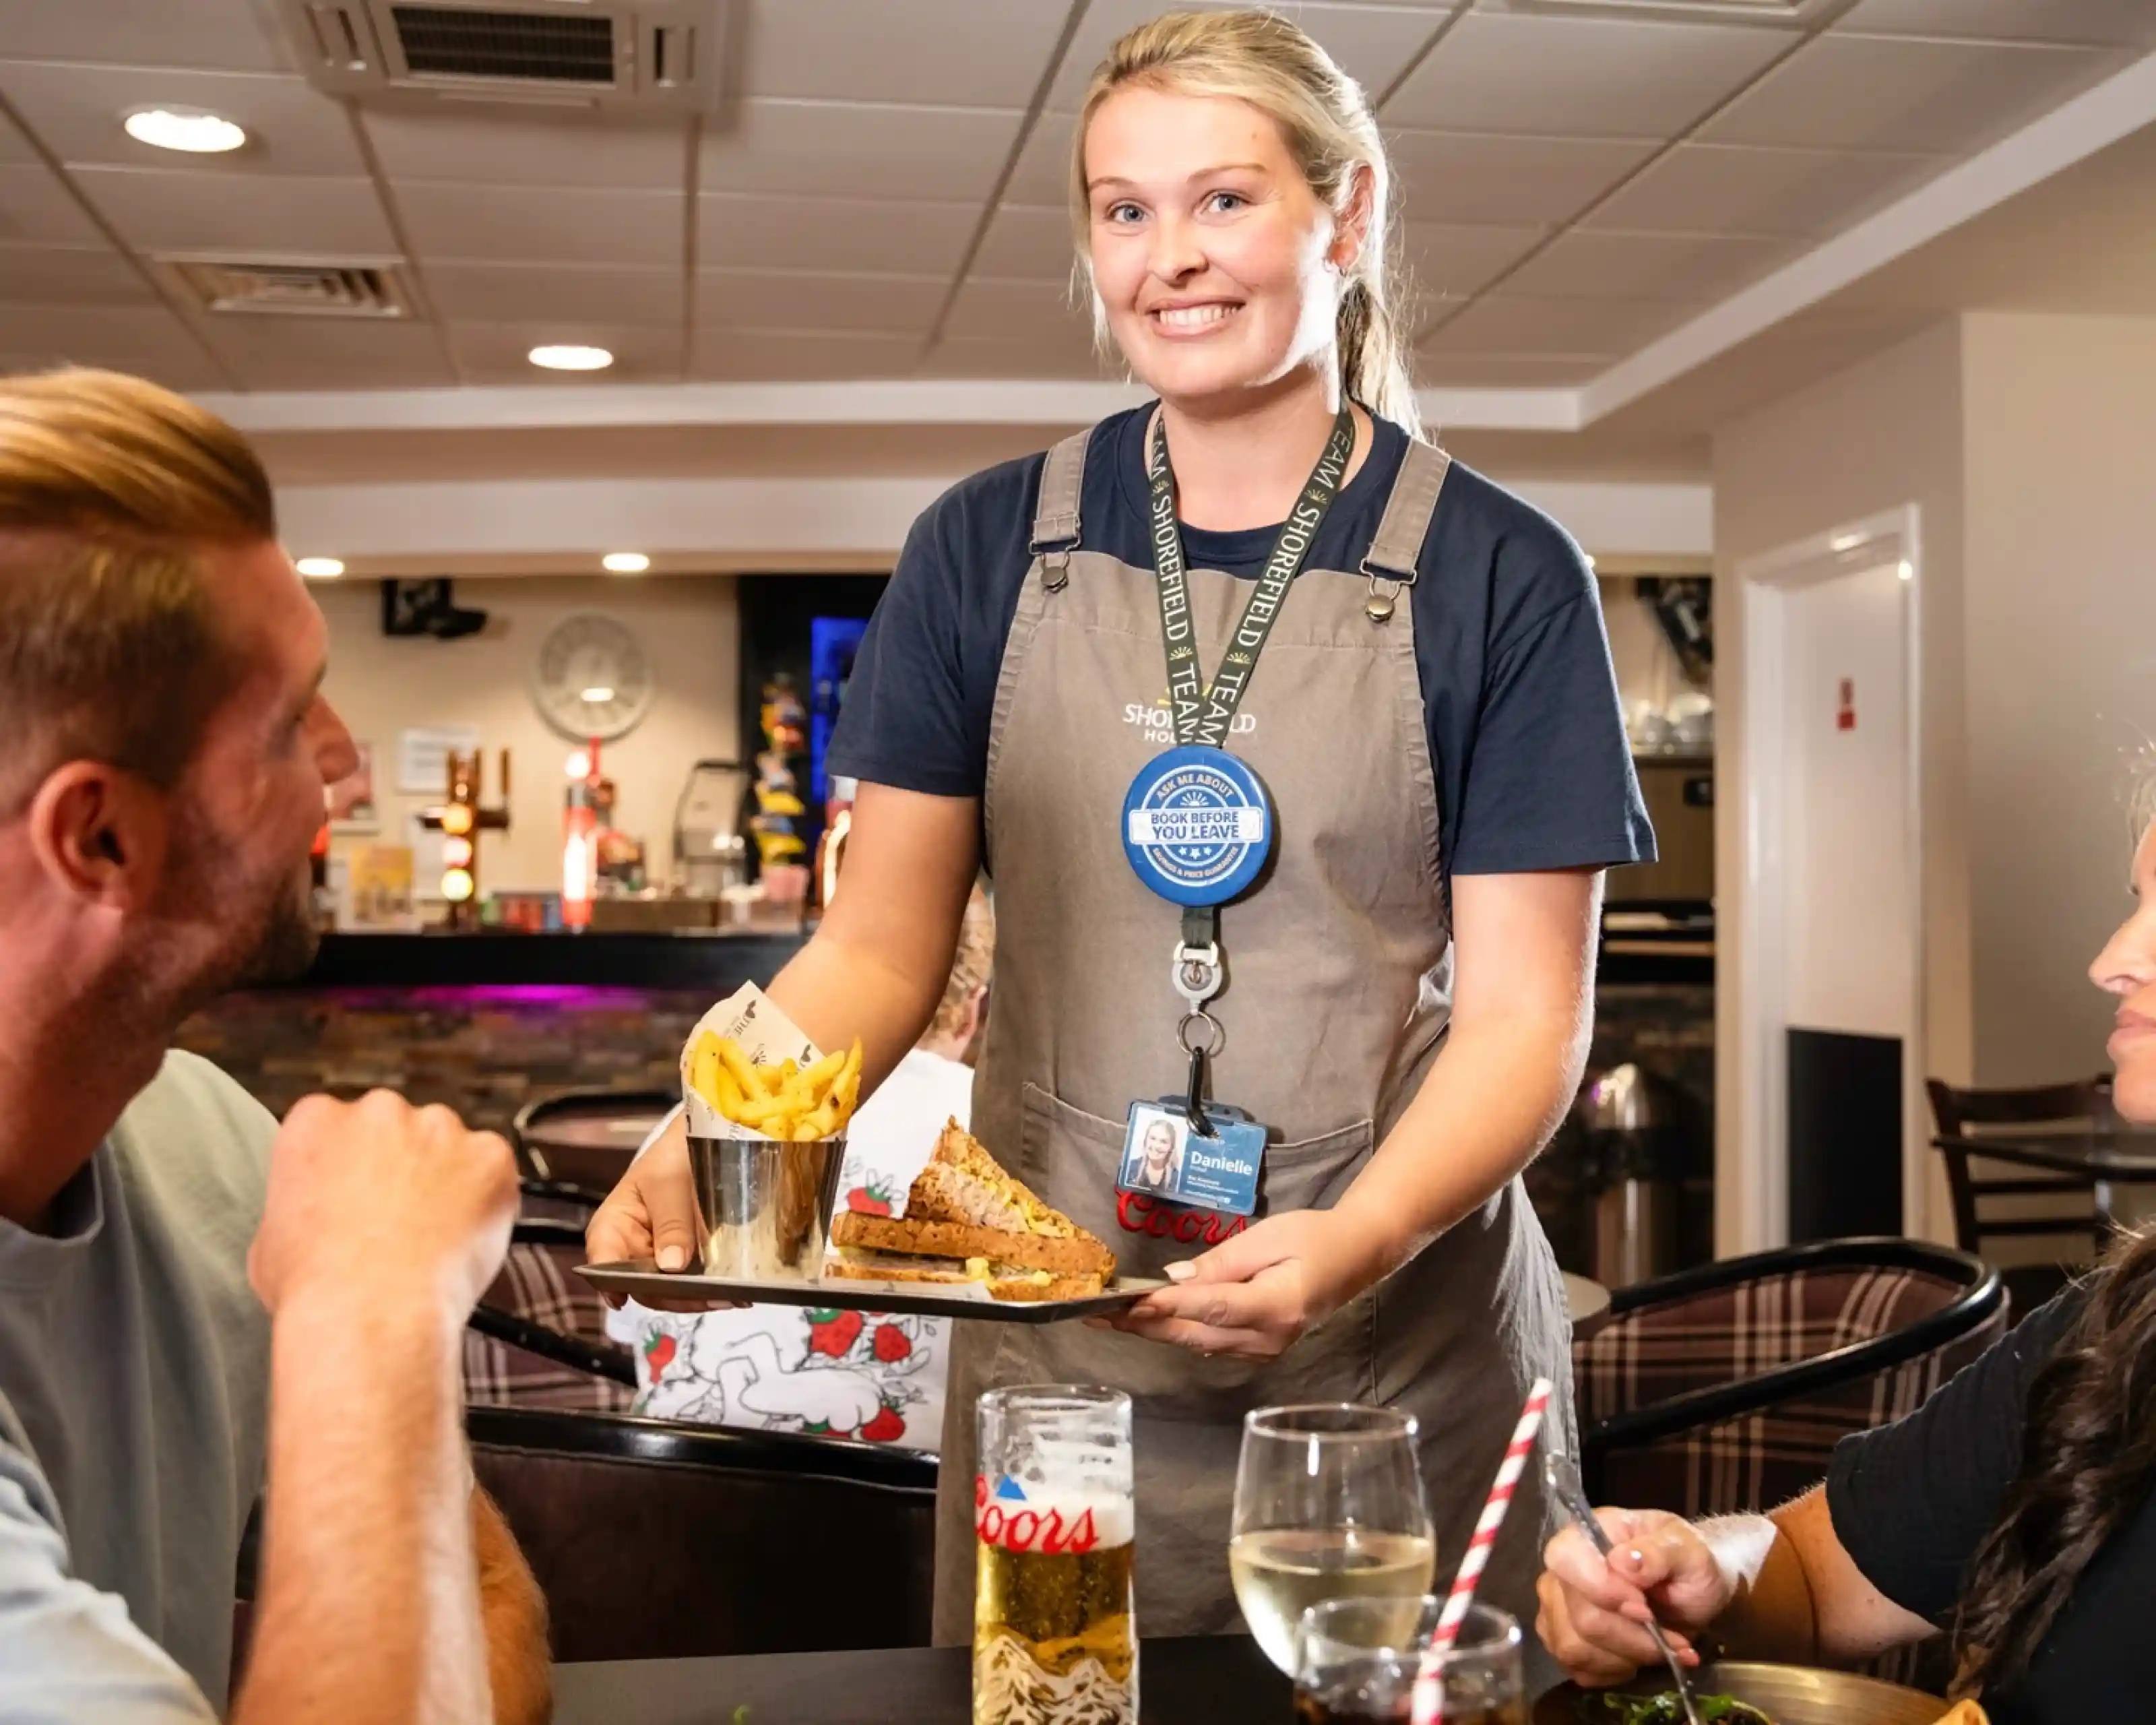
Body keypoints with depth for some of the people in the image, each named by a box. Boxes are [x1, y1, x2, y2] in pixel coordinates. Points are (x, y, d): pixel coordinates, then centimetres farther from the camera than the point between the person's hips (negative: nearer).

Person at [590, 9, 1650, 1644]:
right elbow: (880, 948, 1)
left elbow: (1526, 1009, -6)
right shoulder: (988, 551, 2)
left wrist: (1361, 1237, -24)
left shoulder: (1498, 576, -3)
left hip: (1402, 1347, -1)